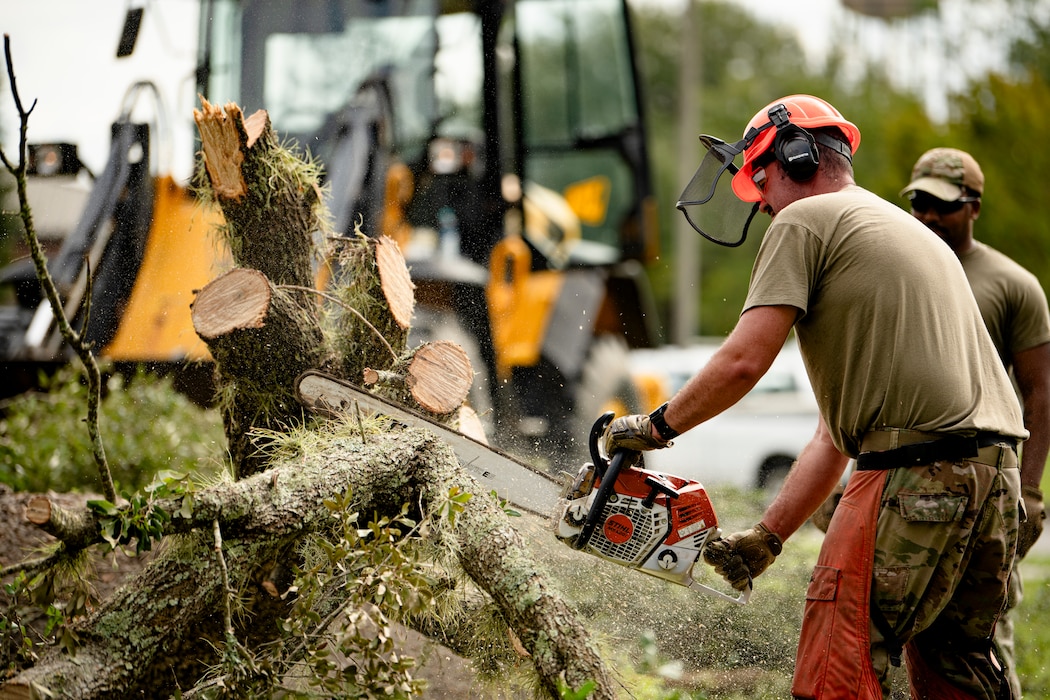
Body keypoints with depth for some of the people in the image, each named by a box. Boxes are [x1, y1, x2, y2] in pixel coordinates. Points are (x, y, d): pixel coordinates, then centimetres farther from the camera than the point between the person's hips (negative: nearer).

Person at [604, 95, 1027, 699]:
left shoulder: (804, 221, 3)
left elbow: (744, 362, -9)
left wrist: (655, 427, 8)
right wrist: (767, 538, 25)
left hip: (915, 477, -9)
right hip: (994, 476, 9)